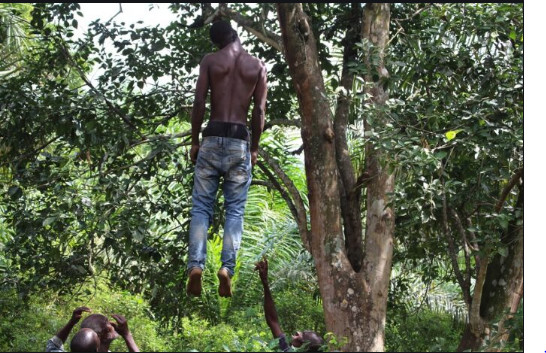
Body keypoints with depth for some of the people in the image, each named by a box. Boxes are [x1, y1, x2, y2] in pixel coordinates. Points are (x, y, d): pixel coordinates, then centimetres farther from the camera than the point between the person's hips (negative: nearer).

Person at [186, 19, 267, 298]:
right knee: (235, 210, 4)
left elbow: (199, 104, -2)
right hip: (240, 140, 1)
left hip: (213, 138, 0)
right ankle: (227, 267, -11)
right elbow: (259, 111, 4)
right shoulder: (258, 66, 7)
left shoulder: (210, 61, 4)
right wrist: (254, 147, 13)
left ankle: (196, 265, -13)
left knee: (201, 207, 3)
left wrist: (194, 141, 6)